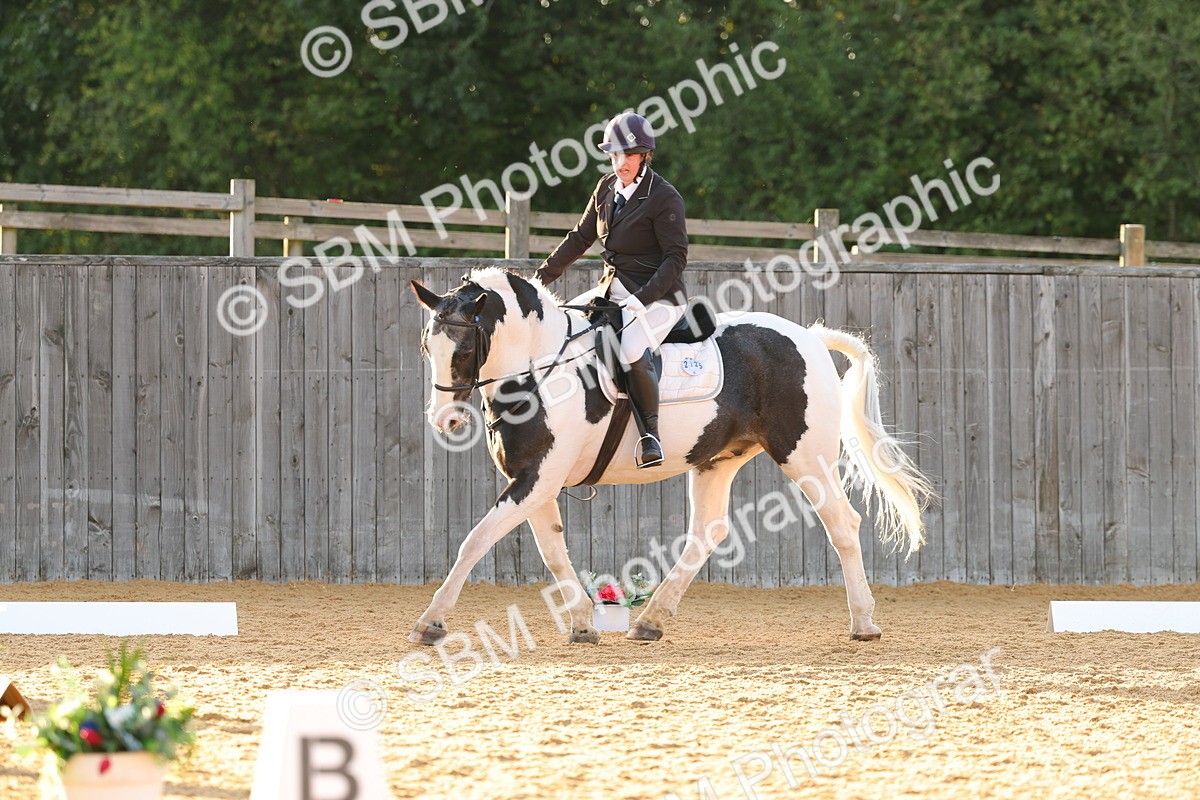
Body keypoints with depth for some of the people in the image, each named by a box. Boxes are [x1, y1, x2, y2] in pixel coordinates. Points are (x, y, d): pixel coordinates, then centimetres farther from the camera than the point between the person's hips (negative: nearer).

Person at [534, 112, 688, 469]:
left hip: (658, 296, -9)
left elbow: (676, 258, -15)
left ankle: (650, 433, -20)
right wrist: (543, 275, 18)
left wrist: (644, 298, -25)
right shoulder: (607, 189, 9)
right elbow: (580, 237, 21)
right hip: (613, 289, 9)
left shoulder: (664, 198, -12)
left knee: (633, 353, -34)